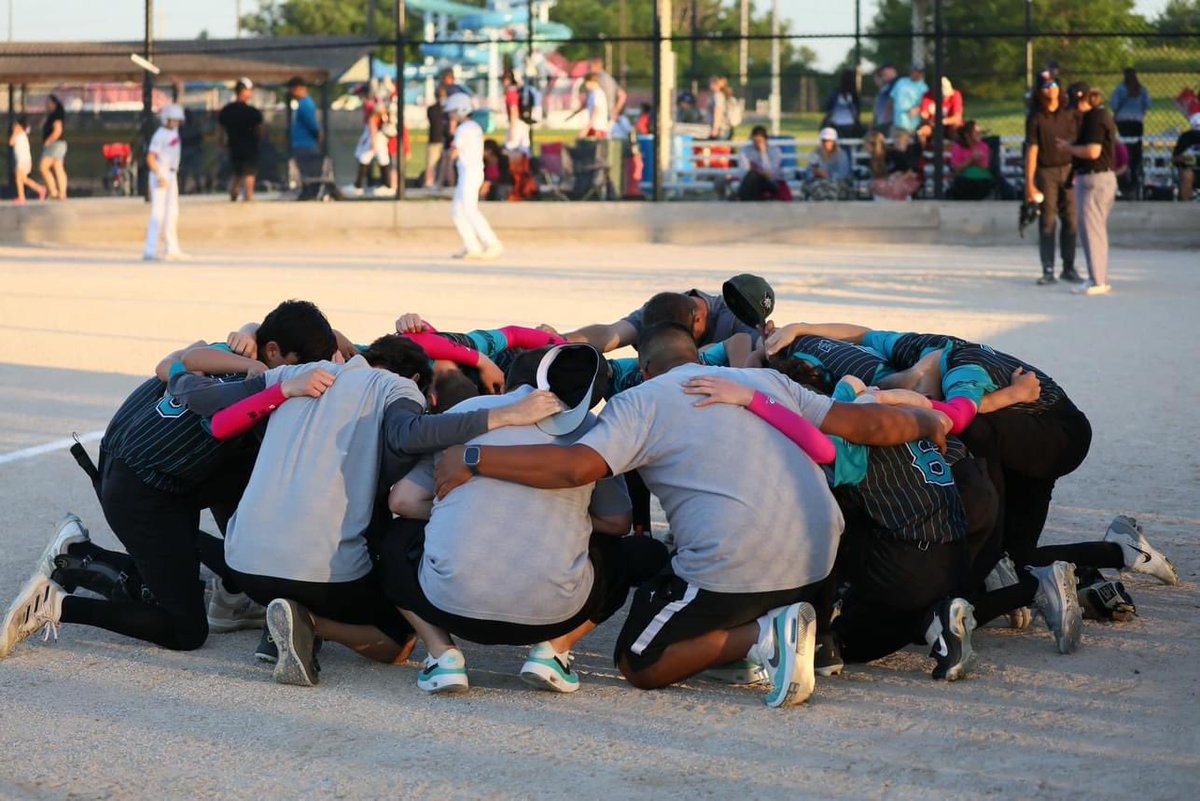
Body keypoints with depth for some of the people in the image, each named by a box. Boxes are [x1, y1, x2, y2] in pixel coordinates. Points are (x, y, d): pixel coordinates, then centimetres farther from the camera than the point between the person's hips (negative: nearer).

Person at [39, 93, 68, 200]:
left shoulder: (56, 115, -14)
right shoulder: (51, 116, 17)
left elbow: (58, 131, -22)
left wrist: (48, 141, -17)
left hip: (55, 144, -10)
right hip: (52, 146, 10)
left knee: (43, 167, -13)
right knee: (59, 170, 5)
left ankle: (53, 191, -13)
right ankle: (62, 194, 2)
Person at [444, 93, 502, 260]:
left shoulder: (463, 129, -13)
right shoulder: (475, 127, 17)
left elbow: (453, 154, -12)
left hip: (469, 173, -10)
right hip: (470, 174, 10)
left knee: (470, 211, -13)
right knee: (456, 211, 11)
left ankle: (493, 244, -17)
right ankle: (472, 248, 7)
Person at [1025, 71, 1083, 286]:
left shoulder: (1071, 113, 4)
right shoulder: (1035, 117, -1)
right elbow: (1032, 150, -4)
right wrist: (1029, 183, -9)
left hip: (1069, 169, 2)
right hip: (1046, 172, -2)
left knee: (1070, 220, 3)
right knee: (1048, 222, -2)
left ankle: (1069, 268, 13)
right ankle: (1048, 270, 3)